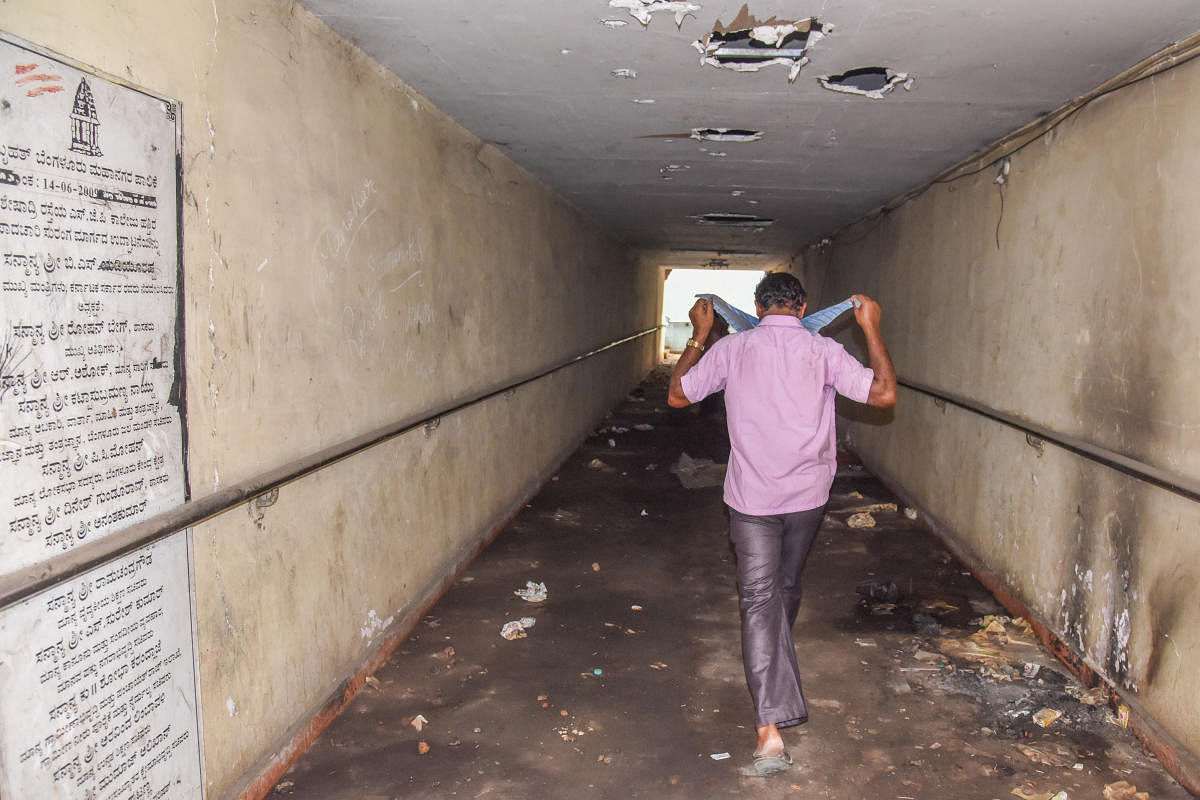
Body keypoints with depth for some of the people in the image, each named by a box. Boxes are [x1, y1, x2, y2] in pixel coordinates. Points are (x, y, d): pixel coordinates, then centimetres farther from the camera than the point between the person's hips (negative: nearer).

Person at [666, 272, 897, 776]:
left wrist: (698, 336, 15)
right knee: (787, 588, 23)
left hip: (751, 498, -2)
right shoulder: (824, 351, -5)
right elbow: (884, 394, -6)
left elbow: (677, 395, 5)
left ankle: (770, 730, -15)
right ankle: (779, 669, 48)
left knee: (759, 601, -5)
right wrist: (871, 330, 3)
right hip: (807, 496, 2)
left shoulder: (730, 349, -5)